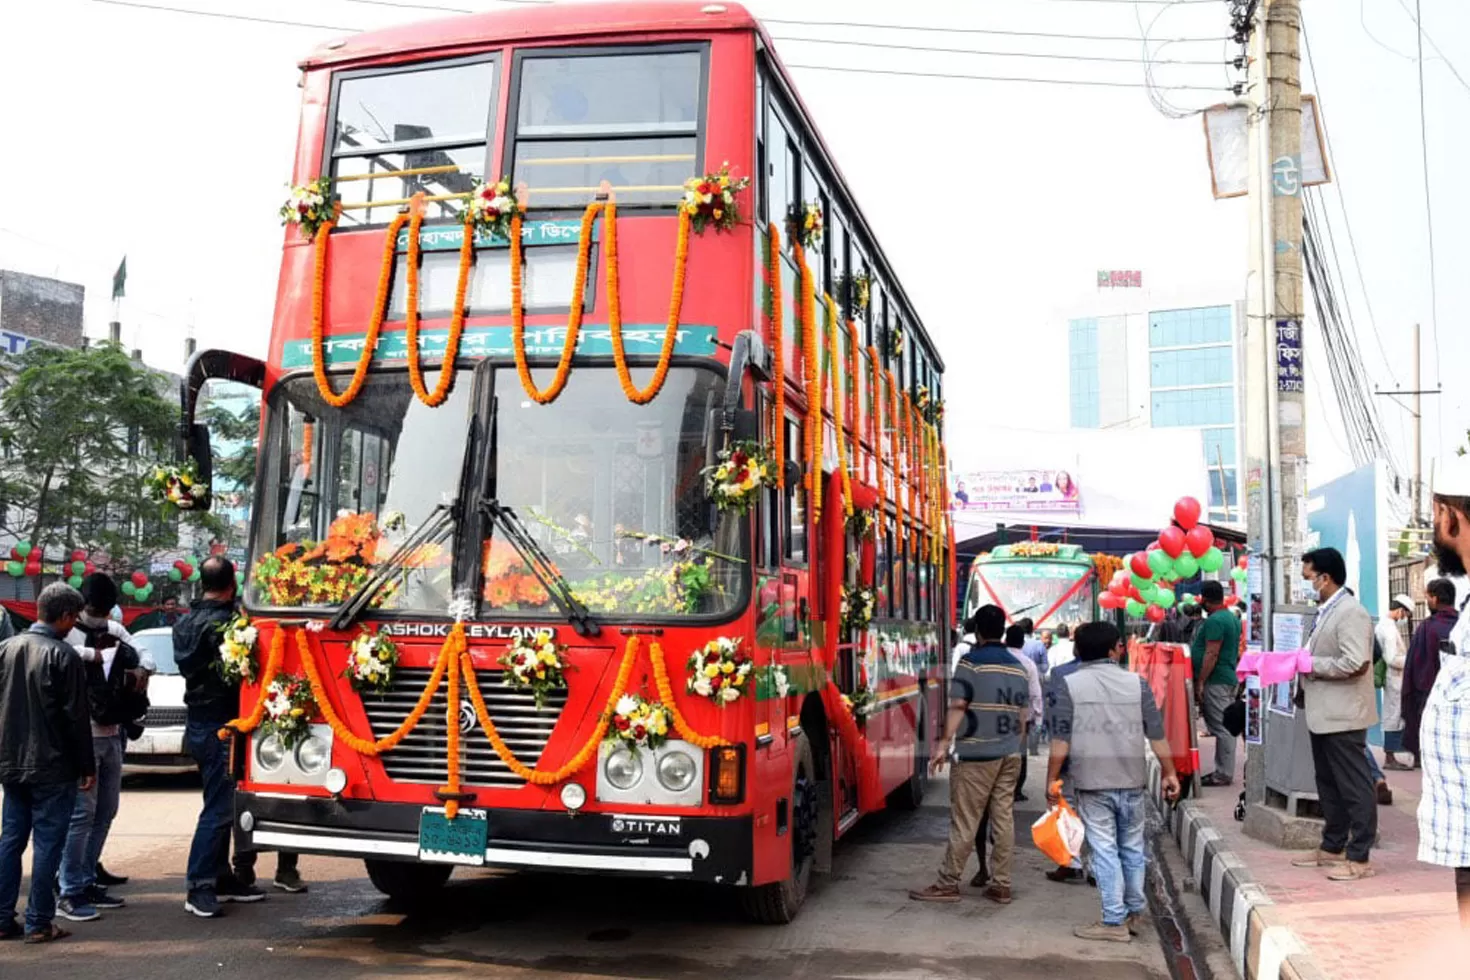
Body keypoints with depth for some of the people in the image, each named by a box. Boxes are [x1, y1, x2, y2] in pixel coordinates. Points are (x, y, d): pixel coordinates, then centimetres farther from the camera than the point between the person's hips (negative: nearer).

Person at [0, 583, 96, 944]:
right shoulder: (63, 655, -15)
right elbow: (76, 716, -14)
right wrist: (87, 765, -6)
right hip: (52, 767, -6)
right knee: (47, 843, 0)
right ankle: (39, 924, 3)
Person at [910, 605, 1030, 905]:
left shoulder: (971, 661, -8)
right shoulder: (1017, 668, 12)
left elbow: (958, 705, -15)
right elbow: (1022, 713, 15)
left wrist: (945, 742, -15)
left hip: (977, 754, -6)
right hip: (1011, 754, 6)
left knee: (964, 822, -2)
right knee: (1003, 818, 9)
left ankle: (948, 884, 4)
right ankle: (1001, 885, 12)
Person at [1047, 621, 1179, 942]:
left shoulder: (1069, 685, -5)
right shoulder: (1136, 683, 0)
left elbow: (1060, 740, -7)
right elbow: (1157, 736, 1)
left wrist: (1052, 780, 0)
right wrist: (1169, 773, 12)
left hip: (1092, 783, -2)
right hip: (1132, 781, 2)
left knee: (1104, 850, 3)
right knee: (1132, 848, 16)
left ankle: (1115, 921, 6)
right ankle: (1136, 911, 28)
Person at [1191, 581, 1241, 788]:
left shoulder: (1215, 621, -17)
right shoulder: (1232, 617, 15)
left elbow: (1211, 654, -21)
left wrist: (1200, 682, -19)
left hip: (1216, 681, -10)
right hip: (1229, 677, 10)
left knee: (1221, 728, -6)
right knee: (1225, 727, 13)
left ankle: (1223, 774, -3)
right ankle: (1223, 770, 18)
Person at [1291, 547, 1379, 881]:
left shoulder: (1350, 612, -16)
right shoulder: (1325, 612, 14)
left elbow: (1356, 664, -26)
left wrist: (1310, 665, -17)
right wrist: (1301, 663, 9)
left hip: (1343, 716, -10)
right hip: (1323, 714, 10)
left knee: (1354, 787, -1)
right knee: (1329, 786, 17)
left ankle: (1359, 857, 4)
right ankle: (1332, 847, 28)